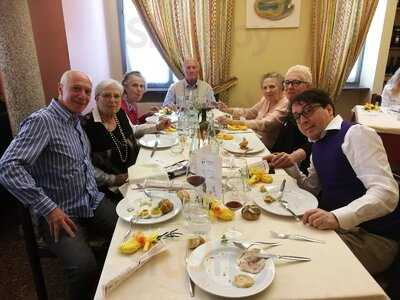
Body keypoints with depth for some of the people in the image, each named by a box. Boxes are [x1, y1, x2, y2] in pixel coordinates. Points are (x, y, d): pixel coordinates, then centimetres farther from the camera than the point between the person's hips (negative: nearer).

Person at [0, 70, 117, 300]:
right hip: (61, 215, -7)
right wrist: (48, 209, -24)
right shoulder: (41, 121, -13)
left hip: (94, 203, 7)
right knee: (85, 267, -28)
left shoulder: (76, 120, 12)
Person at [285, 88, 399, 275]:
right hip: (340, 227, 8)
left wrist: (337, 217, -40)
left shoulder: (355, 133, -16)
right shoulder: (318, 144, 11)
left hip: (372, 237, -8)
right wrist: (291, 167, 2)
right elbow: (313, 188, 19)